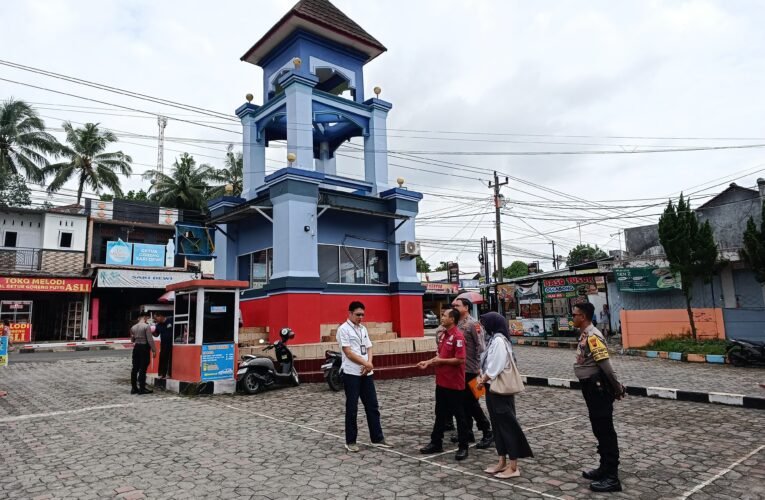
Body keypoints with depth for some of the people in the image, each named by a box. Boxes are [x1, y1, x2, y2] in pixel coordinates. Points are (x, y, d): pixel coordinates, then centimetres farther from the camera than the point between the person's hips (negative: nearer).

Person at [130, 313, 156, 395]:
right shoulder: (146, 326, -11)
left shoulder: (133, 327, 8)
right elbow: (150, 339, -15)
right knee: (143, 369, -4)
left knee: (135, 368, 10)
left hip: (136, 347, 6)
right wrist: (153, 350, -12)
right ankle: (142, 389, -1)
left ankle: (134, 388, 16)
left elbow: (132, 339, 16)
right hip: (144, 347, -6)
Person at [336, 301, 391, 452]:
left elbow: (369, 348, 12)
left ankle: (377, 438, 18)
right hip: (351, 374, -7)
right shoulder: (343, 329, -9)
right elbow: (348, 352, -14)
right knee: (352, 408, 3)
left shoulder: (363, 329, 13)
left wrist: (369, 364, -7)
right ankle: (350, 441, 14)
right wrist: (366, 363, -12)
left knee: (372, 406, 9)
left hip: (366, 373, 7)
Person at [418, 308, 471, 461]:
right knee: (440, 413, 16)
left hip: (454, 383, -9)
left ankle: (463, 447, 16)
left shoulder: (458, 336, -18)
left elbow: (460, 360, -23)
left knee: (459, 415, 5)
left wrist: (441, 361, -17)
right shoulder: (443, 335, 10)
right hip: (441, 381, 9)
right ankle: (436, 443, 27)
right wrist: (429, 362, 7)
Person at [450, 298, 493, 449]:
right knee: (463, 402, 14)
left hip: (470, 370, -7)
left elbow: (480, 346, -15)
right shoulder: (457, 324, 9)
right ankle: (467, 431, 25)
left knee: (471, 402, -2)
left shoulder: (473, 324, -13)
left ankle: (487, 432, 10)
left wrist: (479, 366, -16)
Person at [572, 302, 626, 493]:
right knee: (599, 429, 18)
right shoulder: (585, 334, 10)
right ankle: (605, 468, 31)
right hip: (591, 388, 10)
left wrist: (617, 388, -17)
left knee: (605, 430, -2)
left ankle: (611, 478, 7)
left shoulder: (592, 336, -21)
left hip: (598, 388, -10)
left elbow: (605, 364, -23)